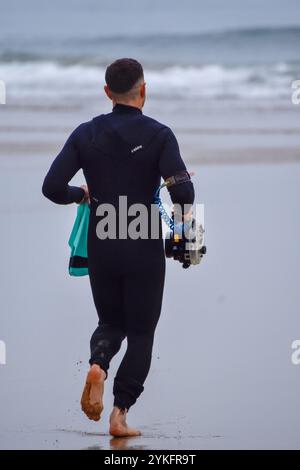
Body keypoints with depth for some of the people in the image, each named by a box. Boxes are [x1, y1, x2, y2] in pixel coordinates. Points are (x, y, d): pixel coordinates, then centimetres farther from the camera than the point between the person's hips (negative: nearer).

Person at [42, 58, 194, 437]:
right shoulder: (158, 134, -9)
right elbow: (181, 189, -20)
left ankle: (98, 364, -14)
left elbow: (52, 187, -7)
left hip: (101, 247, 3)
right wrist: (184, 211, 1)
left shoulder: (86, 133, -1)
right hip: (144, 248, -3)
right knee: (141, 333, 9)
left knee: (111, 323, 20)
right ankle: (120, 413, -1)